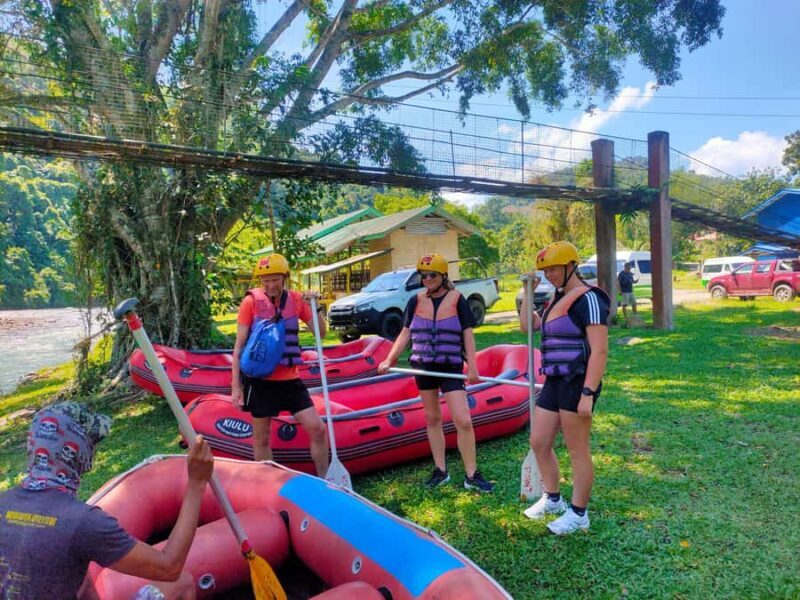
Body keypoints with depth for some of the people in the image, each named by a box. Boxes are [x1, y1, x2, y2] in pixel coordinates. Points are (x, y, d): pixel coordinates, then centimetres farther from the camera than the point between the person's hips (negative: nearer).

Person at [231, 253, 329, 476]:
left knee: (318, 429, 0)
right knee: (262, 439, 10)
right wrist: (236, 386, -7)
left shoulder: (296, 299, 2)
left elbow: (321, 333, 6)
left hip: (290, 379, 3)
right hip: (261, 380, -2)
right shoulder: (252, 301, -6)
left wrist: (316, 307, -11)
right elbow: (239, 346, -4)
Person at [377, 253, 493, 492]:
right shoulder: (416, 301, 4)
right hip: (424, 366, 3)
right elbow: (405, 334, 8)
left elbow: (467, 333, -3)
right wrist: (389, 360, 0)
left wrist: (472, 365, -11)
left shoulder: (456, 299, -3)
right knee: (432, 418, 12)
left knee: (463, 421, -8)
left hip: (451, 367, -3)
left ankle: (471, 475, 6)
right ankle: (440, 470, 24)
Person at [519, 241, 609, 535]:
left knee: (578, 452, 5)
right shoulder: (557, 299, 13)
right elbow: (527, 326, 23)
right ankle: (552, 499, 34)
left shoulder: (588, 299, -14)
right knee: (539, 442, 15)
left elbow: (599, 351, -20)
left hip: (576, 385, -9)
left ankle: (579, 514, 22)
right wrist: (527, 293, 14)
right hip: (554, 382, 9)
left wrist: (588, 393, -24)